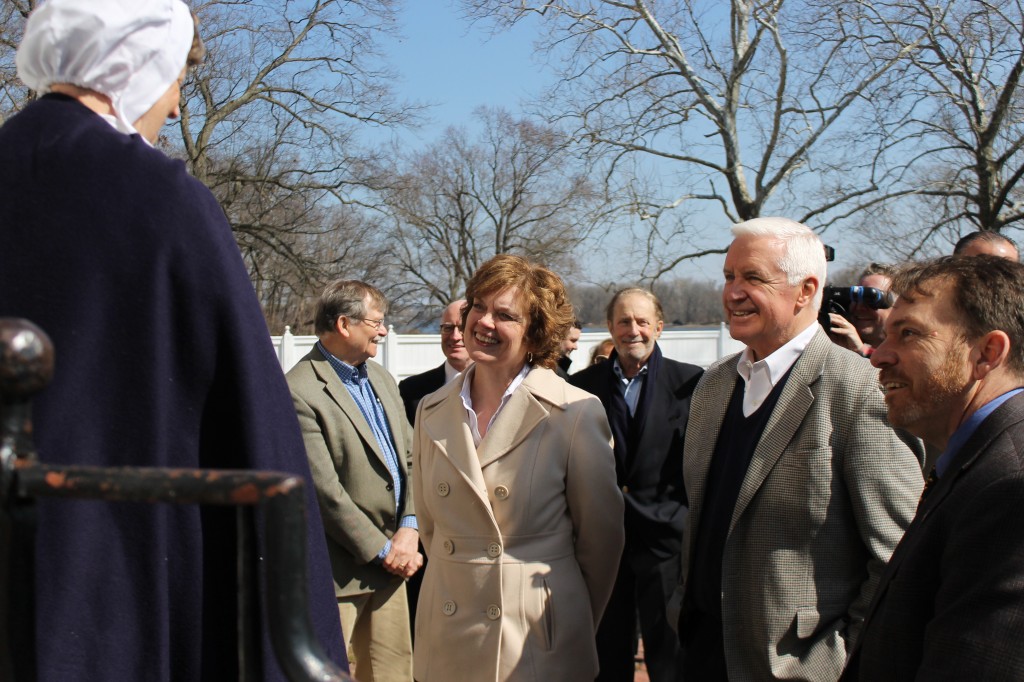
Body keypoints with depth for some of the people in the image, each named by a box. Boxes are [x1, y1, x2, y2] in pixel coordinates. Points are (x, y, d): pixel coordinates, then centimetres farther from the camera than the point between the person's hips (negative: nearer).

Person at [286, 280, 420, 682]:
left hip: (391, 561, 8)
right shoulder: (300, 391, -16)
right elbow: (323, 490, -18)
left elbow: (410, 459, 11)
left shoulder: (382, 380, 13)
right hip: (342, 570, -8)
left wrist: (409, 528, -3)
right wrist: (382, 551, -13)